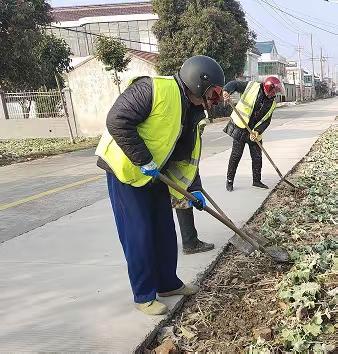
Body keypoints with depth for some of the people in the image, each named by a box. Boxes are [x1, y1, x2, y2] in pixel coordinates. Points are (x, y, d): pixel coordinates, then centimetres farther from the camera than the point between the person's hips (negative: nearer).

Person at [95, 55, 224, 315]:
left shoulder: (191, 111, 7)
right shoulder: (154, 88, -22)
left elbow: (186, 155, 12)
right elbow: (117, 121, -28)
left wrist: (190, 190, 7)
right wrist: (144, 161, -24)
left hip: (156, 175, 9)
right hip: (125, 170, -9)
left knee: (165, 231, 15)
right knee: (139, 235, -1)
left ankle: (168, 283, 33)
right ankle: (144, 296, 16)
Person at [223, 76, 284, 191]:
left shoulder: (271, 103, 4)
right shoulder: (252, 87, -9)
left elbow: (266, 121, 1)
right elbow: (234, 84, -10)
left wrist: (258, 131, -16)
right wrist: (226, 91, -32)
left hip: (255, 131, 5)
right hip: (240, 128, -5)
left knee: (257, 157, 8)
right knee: (236, 156, -2)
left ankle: (257, 180, 25)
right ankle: (229, 181, 10)